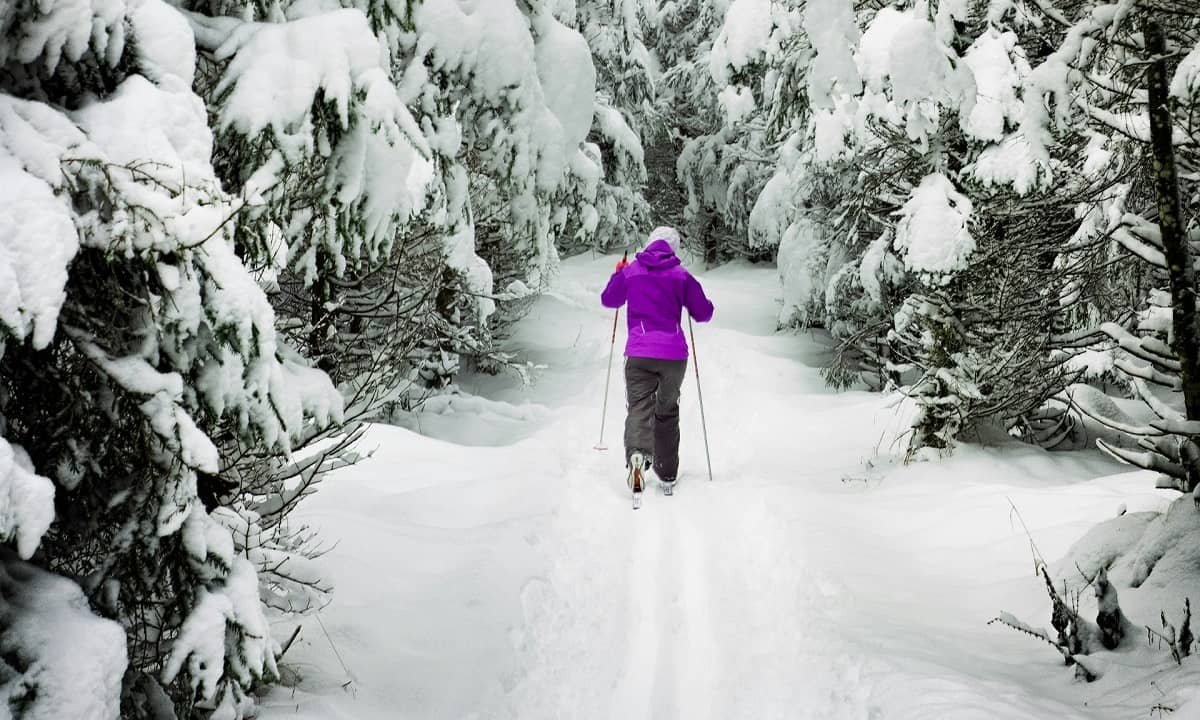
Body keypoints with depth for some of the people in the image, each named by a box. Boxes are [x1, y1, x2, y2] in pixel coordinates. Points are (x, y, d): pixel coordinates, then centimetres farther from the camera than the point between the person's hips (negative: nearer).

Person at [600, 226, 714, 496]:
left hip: (639, 354, -1)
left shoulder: (630, 271, 5)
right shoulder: (681, 275, 3)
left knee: (639, 407, -8)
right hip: (674, 355, 1)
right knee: (667, 412, 16)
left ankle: (637, 454, -38)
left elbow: (608, 300, 20)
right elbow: (704, 313, 5)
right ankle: (667, 473, 21)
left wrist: (618, 274, 36)